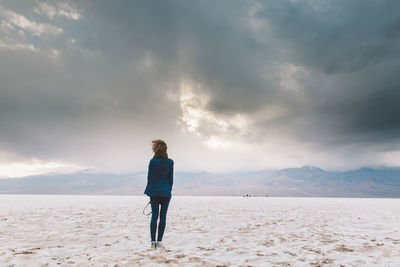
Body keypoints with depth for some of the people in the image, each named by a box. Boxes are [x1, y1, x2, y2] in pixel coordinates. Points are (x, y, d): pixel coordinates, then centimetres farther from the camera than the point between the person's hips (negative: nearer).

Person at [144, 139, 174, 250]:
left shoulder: (152, 161, -3)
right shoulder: (170, 162, -2)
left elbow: (149, 177, 2)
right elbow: (171, 178, 2)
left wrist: (150, 190, 12)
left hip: (154, 192, 1)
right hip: (165, 192, 0)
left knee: (154, 216, 7)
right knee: (163, 217, 5)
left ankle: (153, 241, 11)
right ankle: (159, 241, 7)